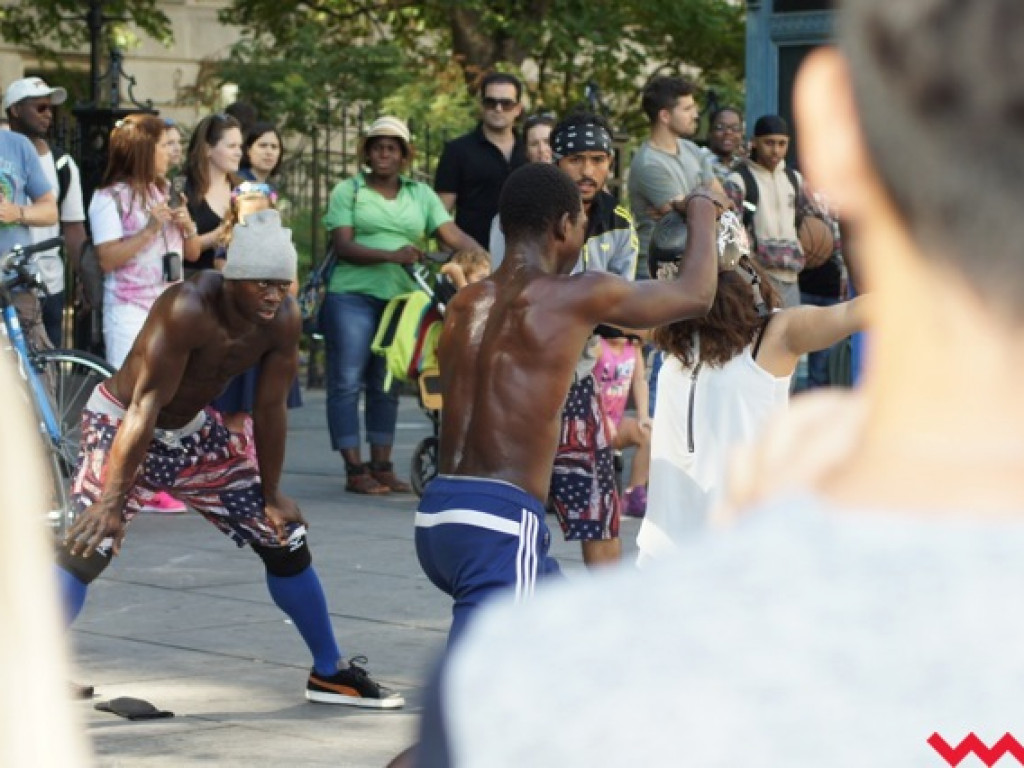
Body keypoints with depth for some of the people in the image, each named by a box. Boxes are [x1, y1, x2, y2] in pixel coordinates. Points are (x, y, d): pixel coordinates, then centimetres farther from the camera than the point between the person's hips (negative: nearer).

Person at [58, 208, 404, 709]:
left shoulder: (284, 321, -16)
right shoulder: (187, 310, -34)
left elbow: (270, 410, -5)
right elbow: (146, 407, -35)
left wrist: (271, 496, 1)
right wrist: (112, 502, -36)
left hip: (193, 431, 7)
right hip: (120, 425, -7)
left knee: (285, 540, 7)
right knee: (89, 548, -27)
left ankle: (329, 673, 23)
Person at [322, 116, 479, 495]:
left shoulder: (421, 195, 13)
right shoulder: (348, 191, 3)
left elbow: (455, 235, 2)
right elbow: (343, 246, -9)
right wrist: (392, 255, -23)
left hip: (401, 298, 4)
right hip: (353, 296, -4)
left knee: (387, 386, 9)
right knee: (347, 382, -5)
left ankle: (382, 465, 15)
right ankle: (354, 470, -2)